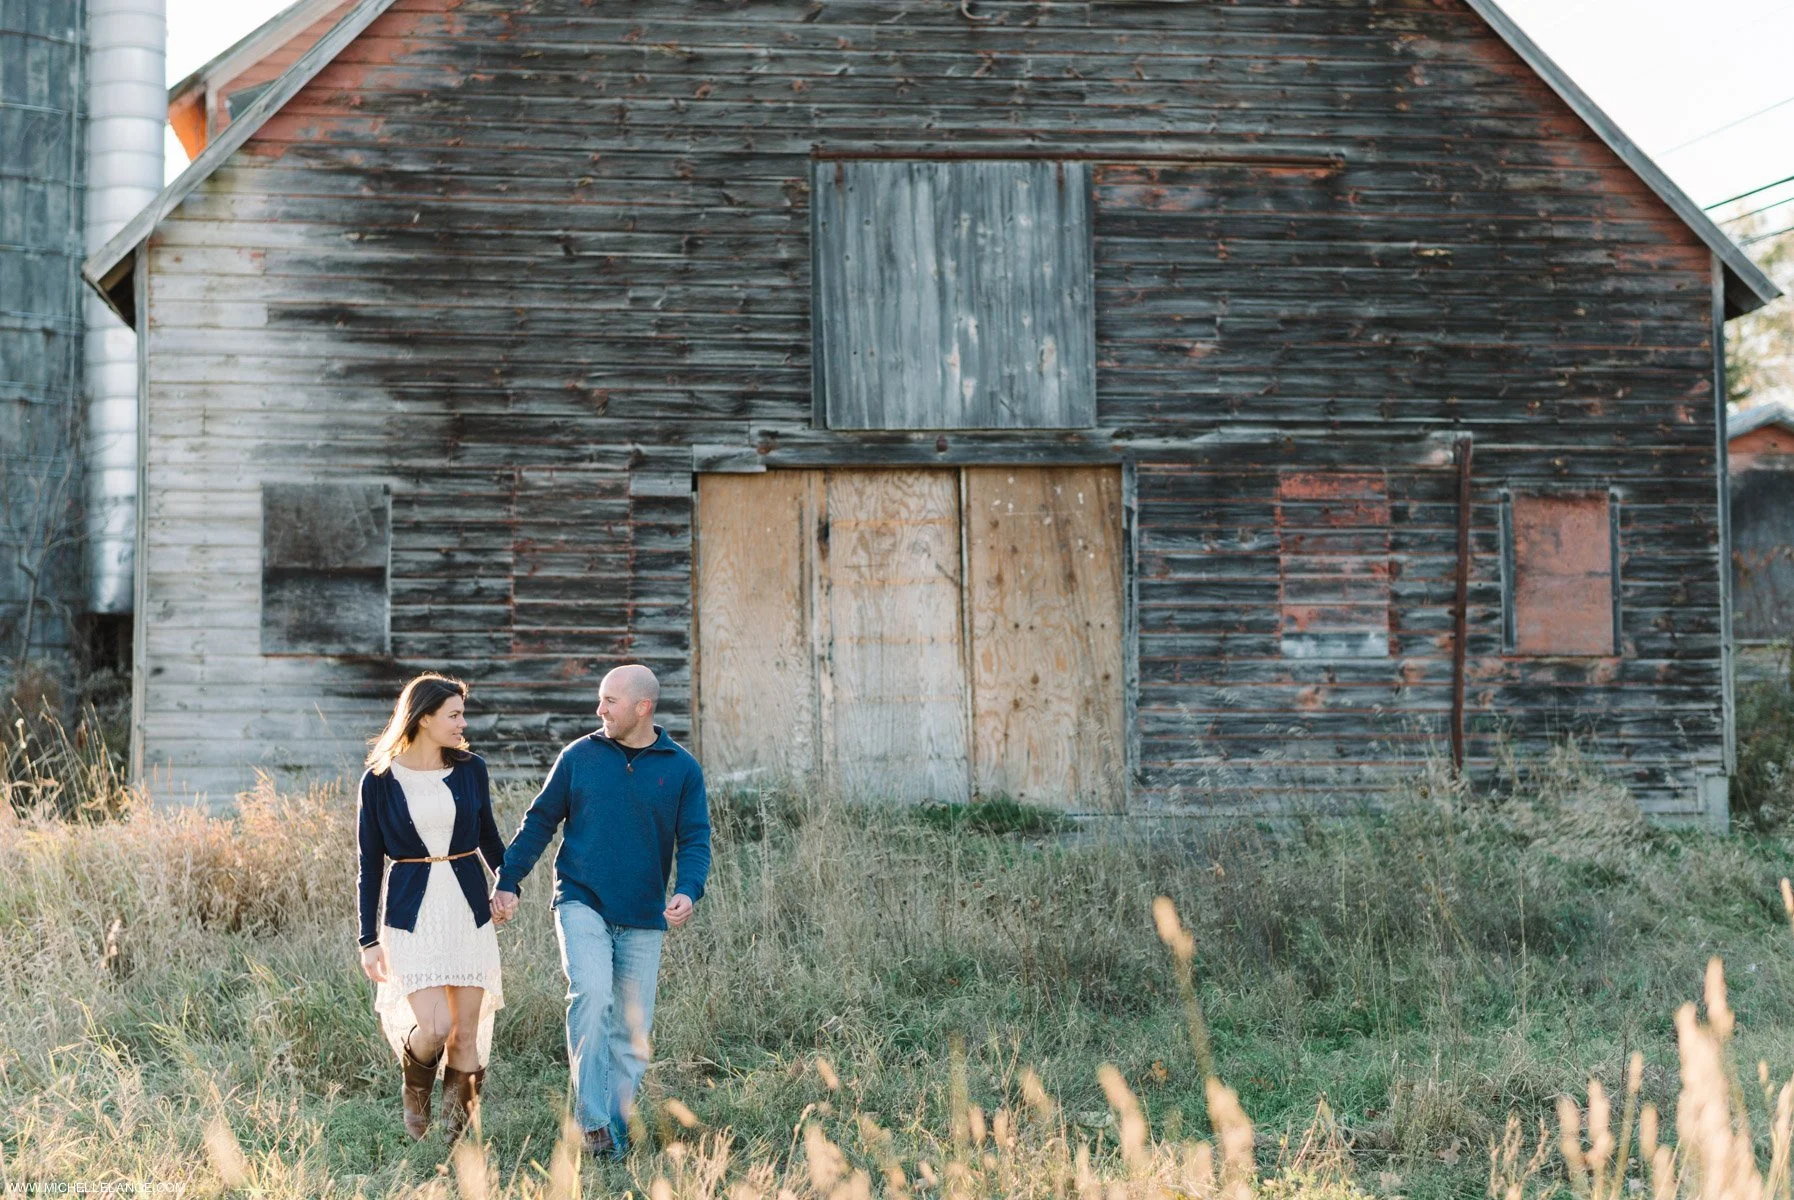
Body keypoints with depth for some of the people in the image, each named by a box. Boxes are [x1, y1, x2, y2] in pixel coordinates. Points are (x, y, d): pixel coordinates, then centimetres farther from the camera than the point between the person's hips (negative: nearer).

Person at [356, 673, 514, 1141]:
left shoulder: (470, 769, 3)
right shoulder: (380, 780, -4)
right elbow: (370, 864, 1)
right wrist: (369, 940, -1)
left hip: (469, 908, 3)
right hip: (411, 913, -3)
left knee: (466, 1032, 2)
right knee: (433, 1027, -14)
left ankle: (454, 1131, 14)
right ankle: (415, 1091, 18)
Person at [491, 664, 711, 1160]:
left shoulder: (681, 769, 2)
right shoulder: (580, 757, 3)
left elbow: (695, 839, 1)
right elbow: (540, 821, 9)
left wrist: (688, 891, -18)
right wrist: (507, 881, 4)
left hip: (643, 920, 2)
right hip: (582, 905, -2)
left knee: (631, 1031, 5)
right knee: (591, 995, -24)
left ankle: (615, 1135, 15)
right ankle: (590, 1120, -21)